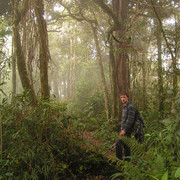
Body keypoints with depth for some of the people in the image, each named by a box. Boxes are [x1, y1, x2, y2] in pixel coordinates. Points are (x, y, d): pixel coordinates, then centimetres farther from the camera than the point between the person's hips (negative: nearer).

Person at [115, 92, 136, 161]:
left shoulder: (131, 107, -15)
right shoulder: (124, 107, 16)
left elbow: (130, 120, -21)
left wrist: (124, 130, -21)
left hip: (127, 130, -9)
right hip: (124, 129, 9)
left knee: (118, 142, -17)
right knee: (125, 145, 12)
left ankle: (119, 158, -11)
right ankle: (127, 160, 20)